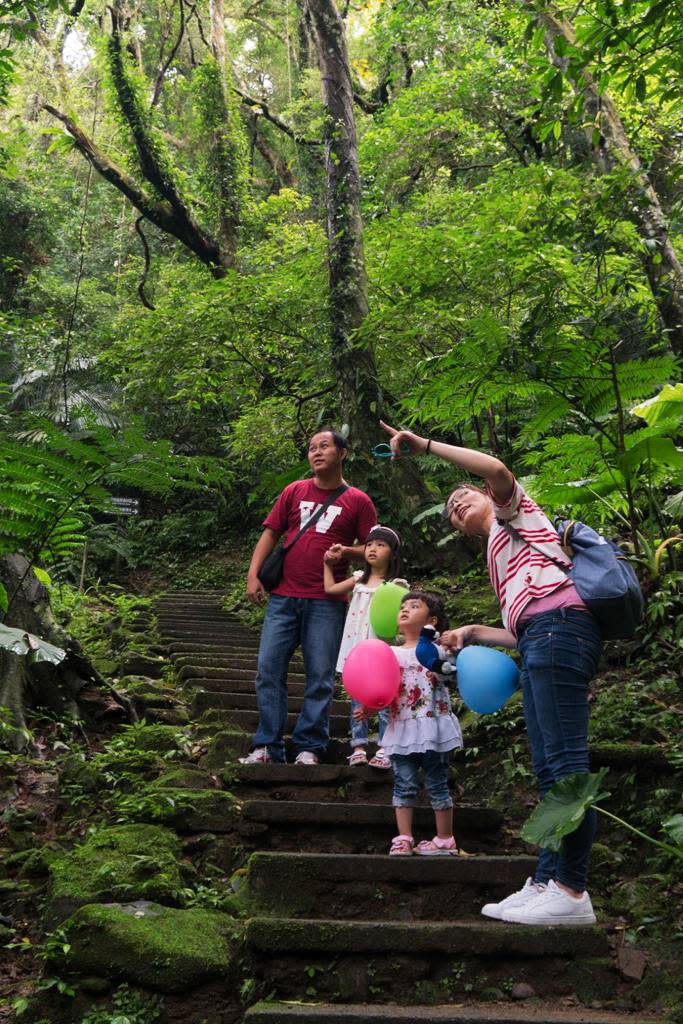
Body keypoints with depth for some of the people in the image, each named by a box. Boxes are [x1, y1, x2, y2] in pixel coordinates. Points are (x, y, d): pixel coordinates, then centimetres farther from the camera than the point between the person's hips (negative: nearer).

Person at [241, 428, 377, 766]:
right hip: (283, 597, 2)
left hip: (327, 602, -2)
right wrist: (253, 574, 0)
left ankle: (309, 748, 11)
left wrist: (347, 551, -12)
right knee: (269, 669, 0)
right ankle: (268, 746, 9)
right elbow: (270, 533, 11)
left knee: (320, 676, 1)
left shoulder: (358, 501, 6)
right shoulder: (295, 491, 12)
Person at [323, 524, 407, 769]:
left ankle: (384, 749, 6)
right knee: (357, 697, 7)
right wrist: (328, 563, 16)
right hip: (357, 647, 4)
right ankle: (359, 747, 13)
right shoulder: (359, 579, 11)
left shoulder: (396, 584, -2)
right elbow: (330, 588, 13)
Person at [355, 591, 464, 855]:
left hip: (432, 726, -4)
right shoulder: (391, 654, 11)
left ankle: (445, 840, 14)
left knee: (436, 784, 3)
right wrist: (370, 708, -2)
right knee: (404, 785, 4)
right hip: (402, 728, 4)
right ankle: (403, 838, 12)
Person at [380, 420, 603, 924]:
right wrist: (474, 633, 23)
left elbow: (498, 470, -10)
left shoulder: (512, 511, 16)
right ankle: (545, 883, 3)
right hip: (543, 642, 10)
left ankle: (572, 892, -16)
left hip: (559, 623, -10)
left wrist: (424, 444, -5)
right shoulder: (501, 550, 36)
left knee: (564, 761, -15)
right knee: (549, 769, 4)